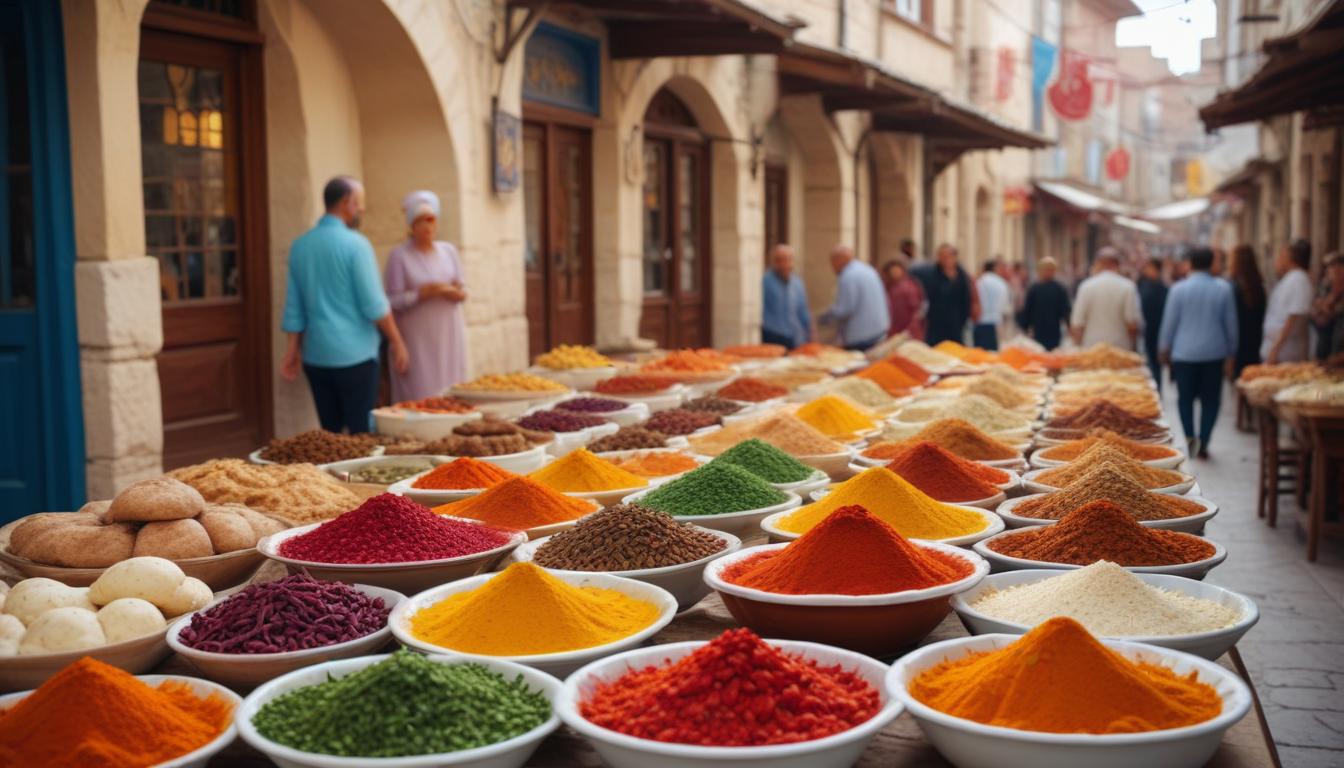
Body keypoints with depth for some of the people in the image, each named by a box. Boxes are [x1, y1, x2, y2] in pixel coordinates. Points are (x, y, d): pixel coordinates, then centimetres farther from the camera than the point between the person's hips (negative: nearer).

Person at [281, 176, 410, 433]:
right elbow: (374, 304, -11)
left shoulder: (299, 246, 8)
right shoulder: (355, 243, -10)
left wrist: (294, 350, 16)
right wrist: (397, 342, -2)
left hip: (316, 356, 6)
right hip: (354, 355, -6)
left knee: (329, 433, 12)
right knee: (362, 434, -1)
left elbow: (294, 308, 11)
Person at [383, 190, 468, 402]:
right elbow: (392, 301, -8)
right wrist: (422, 293, -20)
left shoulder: (448, 250, 10)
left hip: (449, 335, 5)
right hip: (418, 339, -4)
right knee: (421, 396, -8)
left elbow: (463, 290, 14)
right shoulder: (399, 256, -4)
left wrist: (457, 293, -9)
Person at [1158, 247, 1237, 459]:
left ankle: (1190, 436, -7)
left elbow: (1169, 321, 0)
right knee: (1210, 399, 8)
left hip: (1184, 352, -1)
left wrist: (1164, 349, 12)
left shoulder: (1179, 289, -5)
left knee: (1185, 397, 9)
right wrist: (1231, 353, 14)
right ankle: (1203, 442, 2)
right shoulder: (1224, 288, 0)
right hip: (1214, 352, 1)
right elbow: (1231, 323, 5)